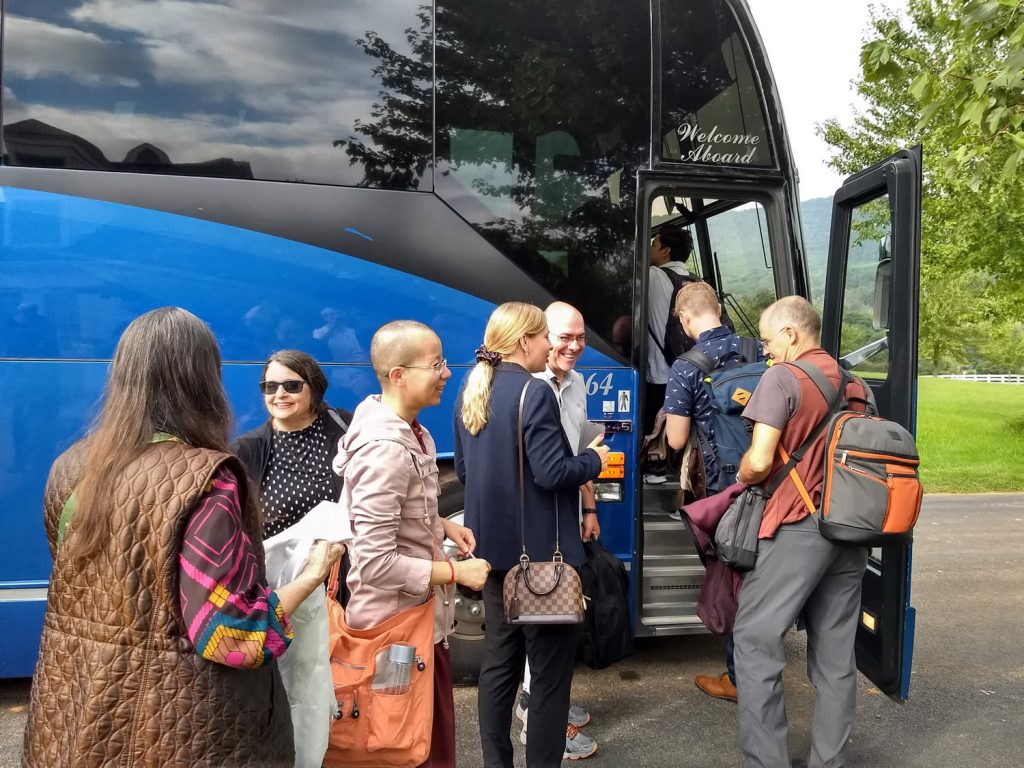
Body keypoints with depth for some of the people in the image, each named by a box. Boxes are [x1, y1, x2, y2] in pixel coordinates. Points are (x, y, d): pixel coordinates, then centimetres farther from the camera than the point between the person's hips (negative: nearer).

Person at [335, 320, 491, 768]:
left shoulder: (405, 428, 3)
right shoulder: (386, 450, -27)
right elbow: (375, 564, -28)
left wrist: (440, 525, 3)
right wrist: (455, 572, -20)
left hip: (417, 613, 9)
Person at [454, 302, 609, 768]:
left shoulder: (471, 392, 7)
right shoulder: (534, 394, -19)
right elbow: (553, 473, -23)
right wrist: (593, 460, -6)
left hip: (494, 547, 8)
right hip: (539, 549, -8)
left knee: (500, 659, 17)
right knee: (550, 666, 6)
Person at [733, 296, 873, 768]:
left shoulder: (783, 378, -10)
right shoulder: (856, 386, 12)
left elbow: (759, 462, -17)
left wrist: (740, 478, 5)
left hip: (799, 526, -7)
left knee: (755, 638, 0)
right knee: (835, 651, 12)